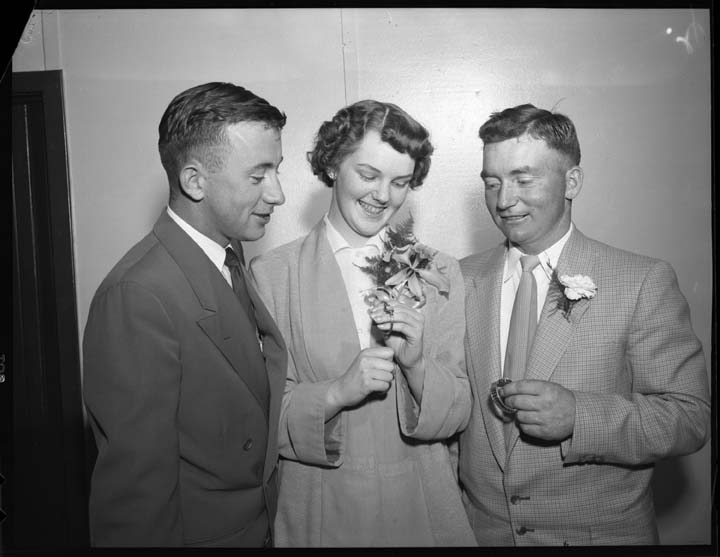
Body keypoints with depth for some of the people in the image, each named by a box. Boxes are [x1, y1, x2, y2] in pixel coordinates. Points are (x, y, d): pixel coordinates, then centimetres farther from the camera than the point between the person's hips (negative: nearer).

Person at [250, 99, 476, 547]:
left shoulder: (439, 271, -3)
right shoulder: (272, 274, -9)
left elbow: (457, 416, -2)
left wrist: (415, 364, -20)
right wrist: (337, 392, -24)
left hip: (423, 507, 2)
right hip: (318, 513, -1)